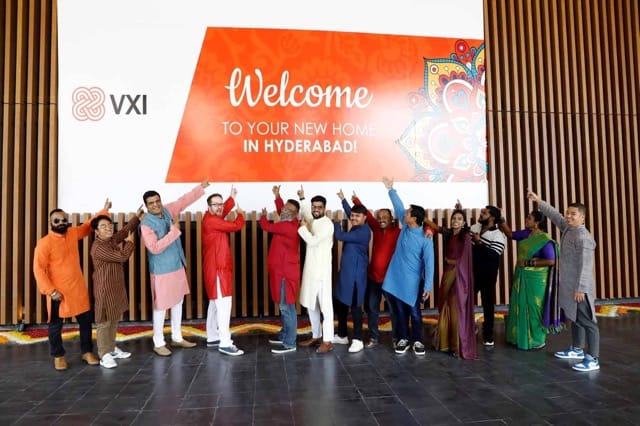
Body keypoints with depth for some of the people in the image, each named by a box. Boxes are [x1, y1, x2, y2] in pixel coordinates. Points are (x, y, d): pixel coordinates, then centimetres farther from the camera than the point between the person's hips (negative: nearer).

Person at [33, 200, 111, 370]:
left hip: (79, 289, 5)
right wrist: (50, 291, -18)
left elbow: (88, 225, 21)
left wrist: (104, 210, 16)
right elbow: (39, 269, -14)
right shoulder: (44, 243, -15)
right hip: (58, 292, -5)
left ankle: (87, 352, 27)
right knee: (55, 325, 10)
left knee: (86, 321, 11)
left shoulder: (73, 233, 2)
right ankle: (58, 356, 28)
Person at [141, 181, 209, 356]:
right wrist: (174, 230, -28)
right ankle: (158, 343, 18)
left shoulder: (167, 210, -1)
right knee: (161, 307, 2)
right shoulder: (146, 225, -20)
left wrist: (201, 187, 13)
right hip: (161, 271, -8)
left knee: (178, 303, 17)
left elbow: (184, 200, 13)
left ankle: (177, 338, 31)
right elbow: (155, 248, -29)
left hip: (178, 266, 8)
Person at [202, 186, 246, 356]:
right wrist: (240, 214, 0)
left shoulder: (213, 219, 11)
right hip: (217, 269, -11)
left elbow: (223, 212, 34)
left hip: (219, 268, 11)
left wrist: (232, 198, 29)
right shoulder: (210, 221, -18)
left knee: (215, 303, 15)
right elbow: (236, 226, -20)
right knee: (223, 304, -11)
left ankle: (212, 338, 24)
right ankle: (225, 344, -9)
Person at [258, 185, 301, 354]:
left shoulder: (287, 227, -21)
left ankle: (290, 344, 2)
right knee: (284, 306, 18)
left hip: (285, 273, -10)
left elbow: (266, 226, -13)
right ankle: (284, 335, 31)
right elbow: (281, 210, 28)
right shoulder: (290, 224, 8)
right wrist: (277, 196, 18)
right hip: (282, 271, 10)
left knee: (287, 307, -5)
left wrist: (263, 215, 8)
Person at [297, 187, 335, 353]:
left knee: (325, 306, -4)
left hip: (322, 270, -9)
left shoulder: (327, 224, -14)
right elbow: (306, 213, 36)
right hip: (310, 269, 9)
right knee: (310, 304, 15)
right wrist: (302, 198, 29)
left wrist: (303, 228, -11)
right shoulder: (312, 221, 11)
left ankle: (327, 341, 2)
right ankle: (316, 336, 27)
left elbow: (313, 241, -23)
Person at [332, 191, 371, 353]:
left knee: (355, 305, -5)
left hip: (356, 274, -10)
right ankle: (342, 335, 27)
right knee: (340, 303, 14)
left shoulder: (364, 231, -18)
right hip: (345, 272, 10)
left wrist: (337, 223, -2)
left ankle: (357, 340, 5)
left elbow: (340, 236, -21)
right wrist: (343, 199, 35)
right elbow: (350, 212, 32)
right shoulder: (357, 228, 11)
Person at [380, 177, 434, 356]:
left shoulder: (425, 239, -17)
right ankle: (403, 339, 25)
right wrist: (391, 189, 11)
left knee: (414, 312, 8)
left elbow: (429, 263, -16)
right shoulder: (405, 227, -1)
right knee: (400, 311, 13)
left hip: (413, 281, -5)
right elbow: (398, 207, 9)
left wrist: (428, 286, -19)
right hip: (396, 279, 5)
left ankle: (417, 341, 23)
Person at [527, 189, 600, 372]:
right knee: (575, 319, 20)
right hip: (569, 286, 10)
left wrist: (580, 289, -22)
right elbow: (554, 214, 19)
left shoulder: (583, 237, -19)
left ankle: (593, 359, 1)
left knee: (587, 322, -4)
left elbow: (584, 266, -21)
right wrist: (538, 201, 14)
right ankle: (577, 350, 33)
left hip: (579, 288, -10)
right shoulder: (567, 228, 7)